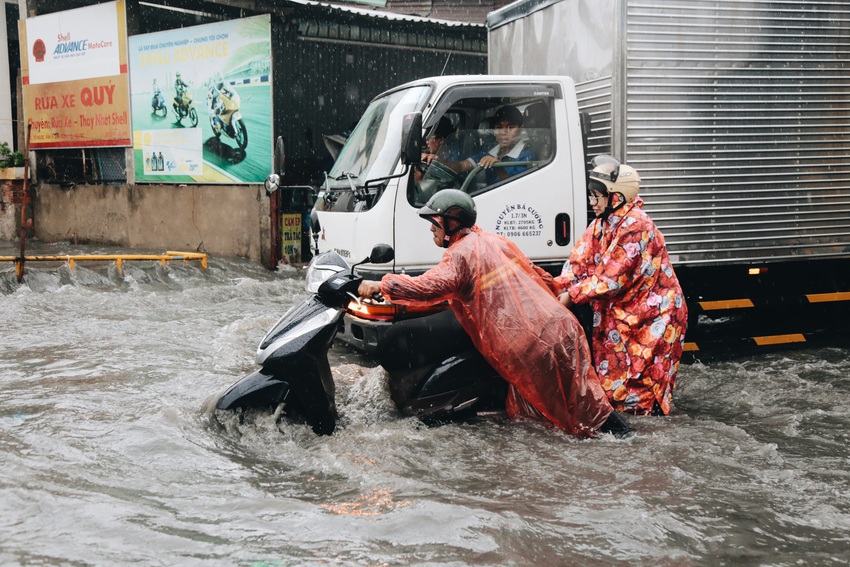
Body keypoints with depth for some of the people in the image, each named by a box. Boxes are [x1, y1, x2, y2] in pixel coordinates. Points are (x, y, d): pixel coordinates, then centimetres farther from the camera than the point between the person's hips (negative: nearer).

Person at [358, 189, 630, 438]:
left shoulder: (462, 253, -6)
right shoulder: (497, 242, 18)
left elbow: (431, 287, -22)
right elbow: (541, 278, 24)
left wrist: (381, 285, -13)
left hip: (530, 346, -8)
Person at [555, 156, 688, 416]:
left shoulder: (636, 226, -25)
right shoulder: (601, 223, 4)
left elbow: (612, 278, -27)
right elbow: (580, 259, -2)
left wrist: (572, 295, -24)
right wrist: (558, 286, -19)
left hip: (652, 312, -8)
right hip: (617, 311, 8)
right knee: (610, 371, 12)